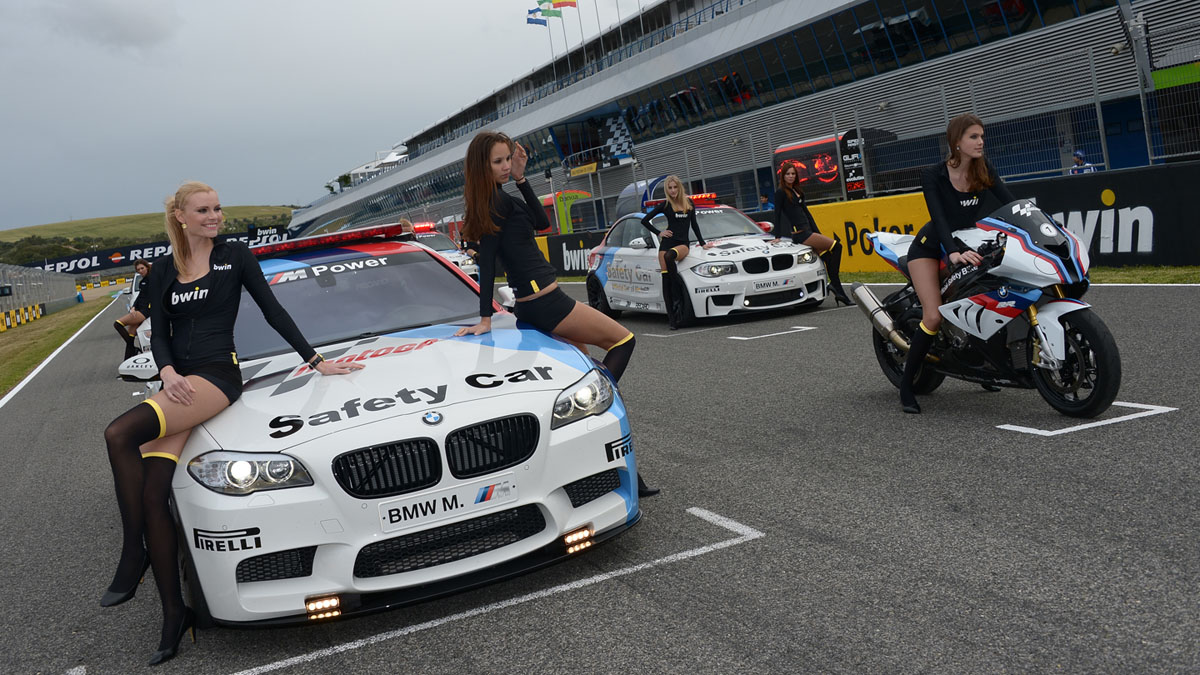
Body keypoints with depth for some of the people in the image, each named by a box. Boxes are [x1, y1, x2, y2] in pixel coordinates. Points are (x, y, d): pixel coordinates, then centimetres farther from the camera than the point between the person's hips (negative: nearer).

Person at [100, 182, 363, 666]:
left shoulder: (234, 256, 6)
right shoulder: (163, 271, 16)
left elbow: (274, 311, 6)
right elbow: (159, 334, 14)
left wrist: (315, 360, 2)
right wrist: (168, 371, -8)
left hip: (218, 375, -5)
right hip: (178, 384, 5)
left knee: (120, 434, -28)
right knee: (153, 494, -9)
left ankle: (134, 553, -14)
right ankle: (174, 616, -1)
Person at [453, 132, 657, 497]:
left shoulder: (495, 199, 13)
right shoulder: (498, 200, -16)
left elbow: (541, 221, 12)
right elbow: (487, 261, -19)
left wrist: (521, 179, 3)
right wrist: (486, 319, -19)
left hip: (532, 306, 10)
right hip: (544, 302, -10)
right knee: (623, 339, 3)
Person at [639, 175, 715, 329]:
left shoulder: (689, 202, 11)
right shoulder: (665, 205, 6)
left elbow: (694, 224, 18)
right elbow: (645, 220, 11)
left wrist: (702, 243, 16)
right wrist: (659, 233, 5)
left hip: (683, 243, 0)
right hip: (667, 242, 0)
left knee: (669, 256, -37)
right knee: (666, 280, -8)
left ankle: (678, 291, -26)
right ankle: (671, 317, -6)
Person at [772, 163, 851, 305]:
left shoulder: (797, 191, 20)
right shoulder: (781, 193, -3)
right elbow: (777, 214, -7)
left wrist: (818, 233, 18)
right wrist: (777, 236, -13)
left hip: (808, 231, 7)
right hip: (799, 234, -7)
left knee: (828, 257, -2)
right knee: (836, 246, -13)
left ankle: (839, 293, -2)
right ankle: (834, 283, -7)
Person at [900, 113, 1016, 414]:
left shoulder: (983, 169, -5)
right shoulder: (933, 176, -19)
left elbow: (1010, 202, -12)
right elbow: (938, 217, -32)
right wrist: (954, 253, -48)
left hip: (966, 245, 5)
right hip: (931, 249, -5)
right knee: (935, 316, -21)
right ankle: (906, 386, -9)